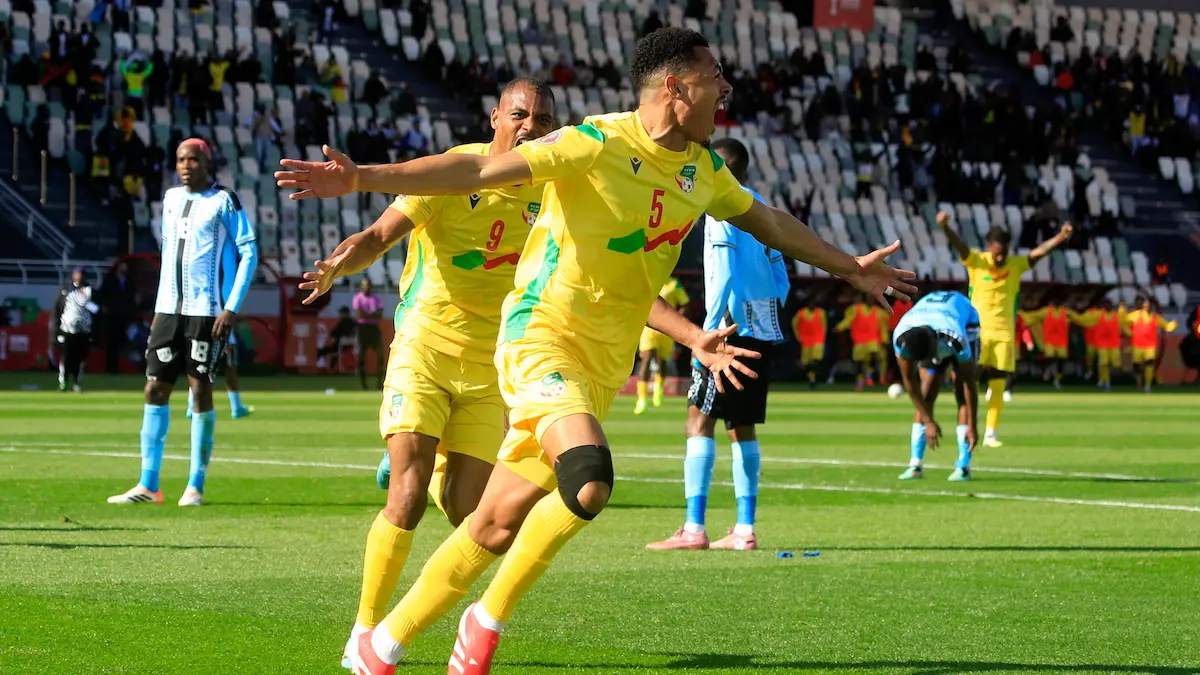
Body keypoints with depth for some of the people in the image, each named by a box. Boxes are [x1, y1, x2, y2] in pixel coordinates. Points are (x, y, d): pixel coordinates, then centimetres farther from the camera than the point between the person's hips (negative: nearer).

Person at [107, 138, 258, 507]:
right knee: (155, 387, 2)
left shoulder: (224, 201, -3)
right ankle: (148, 485, 5)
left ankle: (195, 486, 4)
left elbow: (249, 254, -5)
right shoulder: (171, 199, 15)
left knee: (200, 388, -3)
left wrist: (232, 307, -12)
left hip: (206, 310, -6)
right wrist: (160, 305, 18)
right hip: (169, 308, 6)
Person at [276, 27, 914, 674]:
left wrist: (851, 267, 35)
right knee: (589, 480, -30)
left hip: (603, 369, 7)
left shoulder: (702, 169, 9)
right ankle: (488, 620, -11)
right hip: (543, 336, -7)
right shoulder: (596, 145, -13)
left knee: (498, 524, 4)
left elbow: (768, 221, 28)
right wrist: (361, 178, -27)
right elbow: (478, 169, -18)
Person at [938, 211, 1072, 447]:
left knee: (998, 385, 0)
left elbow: (1039, 251, -11)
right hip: (977, 330, -2)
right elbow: (959, 245, -20)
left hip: (1004, 333, 2)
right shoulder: (976, 261, -4)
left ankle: (990, 433, 4)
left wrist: (1060, 238, -29)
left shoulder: (1016, 265, 2)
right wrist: (945, 228, -40)